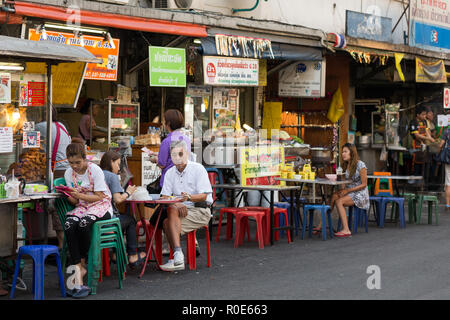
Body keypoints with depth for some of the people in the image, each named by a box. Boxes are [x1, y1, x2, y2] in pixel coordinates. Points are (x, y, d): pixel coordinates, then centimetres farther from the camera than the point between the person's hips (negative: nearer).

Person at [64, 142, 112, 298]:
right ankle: (79, 268, -33)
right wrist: (70, 196, -17)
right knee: (69, 225, -31)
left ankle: (82, 262, -12)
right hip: (82, 207, 4)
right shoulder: (69, 173, 4)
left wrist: (79, 195, -24)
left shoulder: (95, 170, -11)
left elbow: (99, 197, -12)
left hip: (101, 207, -4)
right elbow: (75, 201, 6)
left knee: (84, 223, -36)